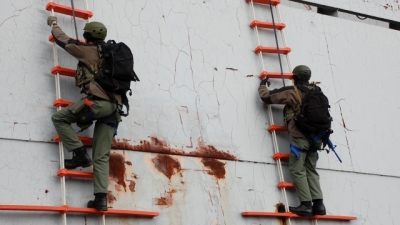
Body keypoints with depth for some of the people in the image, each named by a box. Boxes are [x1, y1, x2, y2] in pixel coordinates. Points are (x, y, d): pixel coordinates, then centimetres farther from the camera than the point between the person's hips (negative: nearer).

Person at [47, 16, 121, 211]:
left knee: (59, 118, 10)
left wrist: (53, 24, 38)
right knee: (101, 156, 4)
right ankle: (101, 198, -8)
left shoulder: (87, 50, 5)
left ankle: (80, 155, -2)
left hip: (97, 102, -7)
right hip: (114, 108, 7)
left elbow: (62, 40, 19)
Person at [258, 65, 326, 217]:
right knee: (311, 171, 12)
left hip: (300, 136, -7)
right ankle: (318, 204, 3)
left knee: (297, 170, -3)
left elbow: (267, 97, 0)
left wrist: (263, 86, 19)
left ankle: (306, 205, -11)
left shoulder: (292, 92, -6)